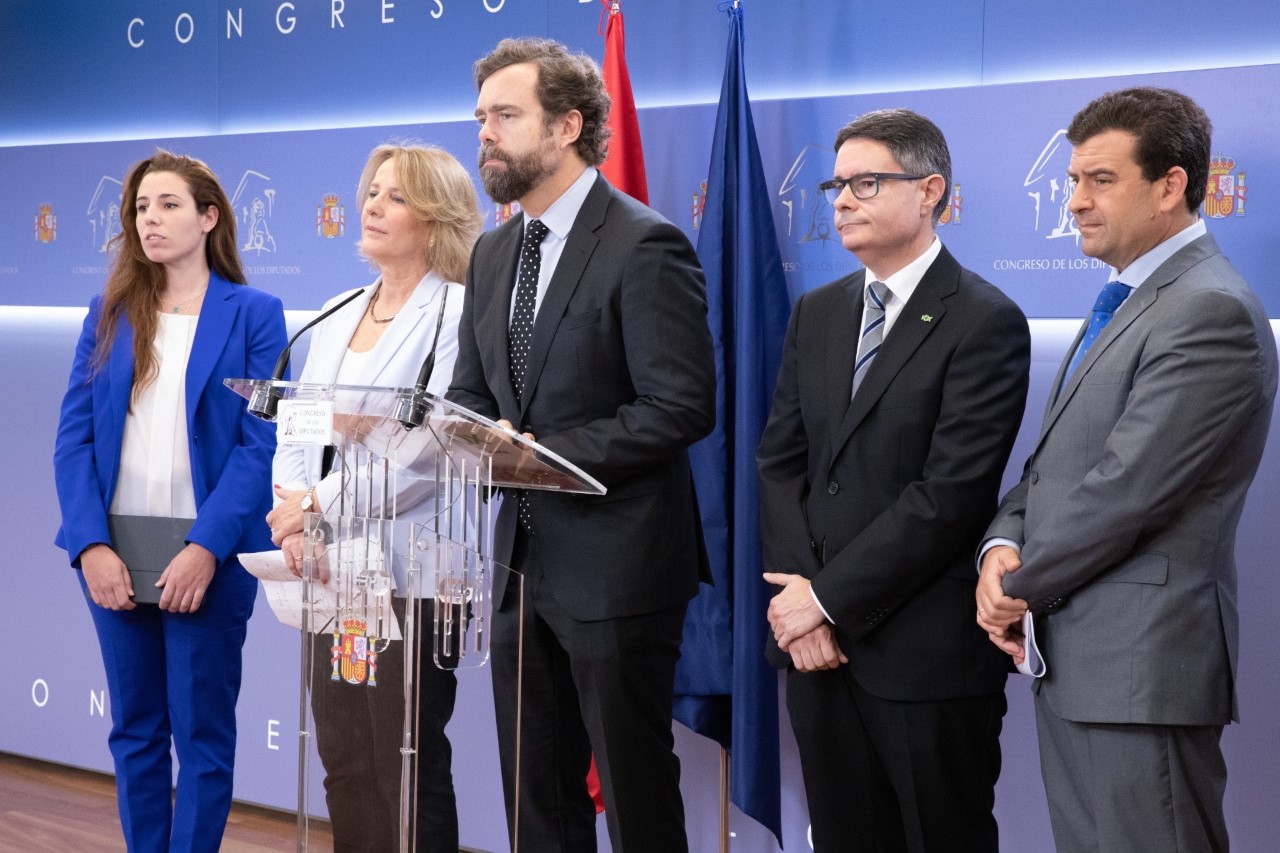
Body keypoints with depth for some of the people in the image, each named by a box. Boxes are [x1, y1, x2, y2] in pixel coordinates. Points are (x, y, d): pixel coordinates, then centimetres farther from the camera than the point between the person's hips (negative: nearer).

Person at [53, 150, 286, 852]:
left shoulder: (253, 313, -1)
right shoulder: (110, 311, 9)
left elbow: (261, 443, -7)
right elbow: (74, 433, 3)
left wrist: (206, 549, -16)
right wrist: (90, 544, -10)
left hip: (207, 556, -3)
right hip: (113, 552, 3)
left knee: (203, 734, 2)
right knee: (134, 729, 11)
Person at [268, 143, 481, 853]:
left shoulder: (456, 314, -7)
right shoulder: (337, 316, 16)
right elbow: (294, 430, 13)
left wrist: (320, 504, -15)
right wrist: (293, 510, -6)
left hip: (405, 574, -7)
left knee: (407, 770, 0)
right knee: (344, 764, 10)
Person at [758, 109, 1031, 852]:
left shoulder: (986, 323, -9)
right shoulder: (817, 314, 12)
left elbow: (952, 493, -16)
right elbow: (780, 462, 9)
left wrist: (829, 597, -14)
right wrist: (797, 595, -5)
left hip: (926, 652, -6)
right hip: (818, 647, 6)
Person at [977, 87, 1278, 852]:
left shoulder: (1210, 310, -16)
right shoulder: (1127, 301, 16)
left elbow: (1125, 489, -21)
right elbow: (1057, 459, 17)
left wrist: (1021, 587, -8)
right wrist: (1003, 545, -3)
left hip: (1139, 665, -9)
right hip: (1073, 655, 9)